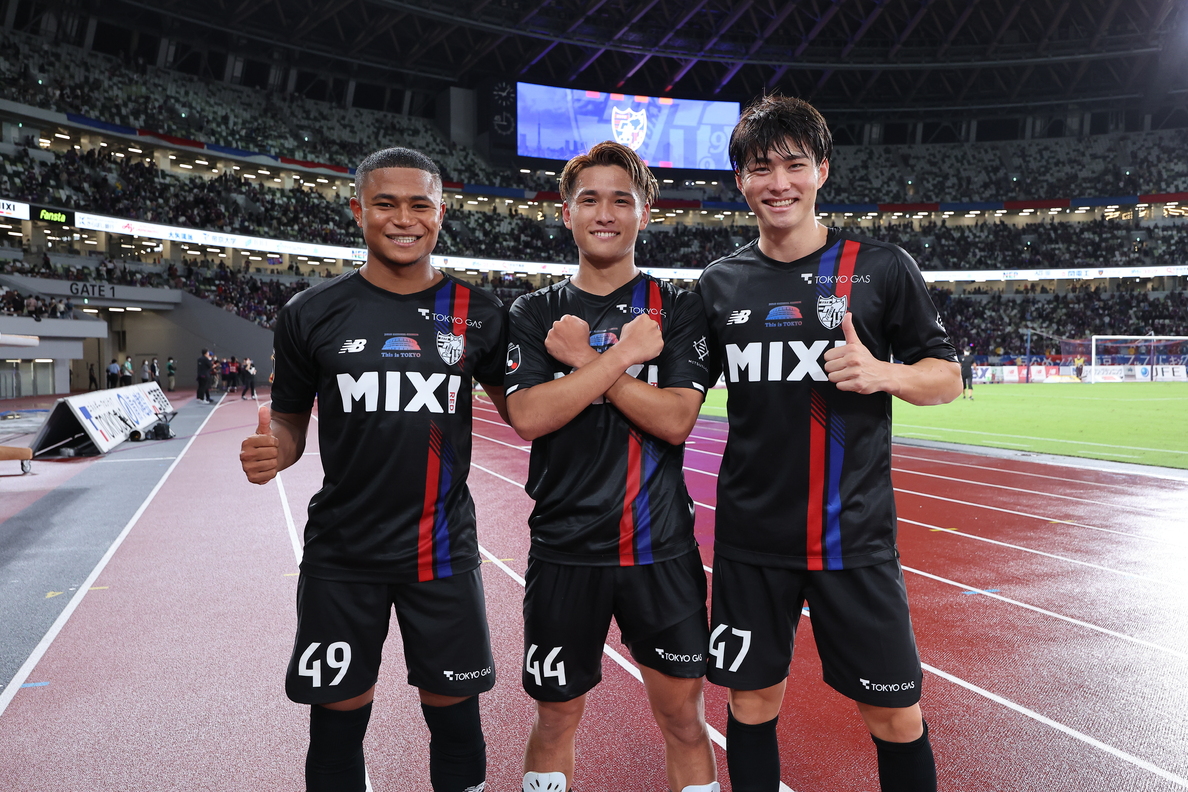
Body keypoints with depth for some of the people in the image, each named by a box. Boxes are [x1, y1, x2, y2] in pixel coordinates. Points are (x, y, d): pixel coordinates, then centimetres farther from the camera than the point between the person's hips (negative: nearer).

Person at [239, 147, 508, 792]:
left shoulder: (476, 315, 0)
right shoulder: (311, 315, -1)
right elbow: (289, 425, 6)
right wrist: (270, 451, -16)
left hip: (443, 549, 0)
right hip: (341, 554, 0)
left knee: (454, 715, 11)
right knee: (337, 721, 12)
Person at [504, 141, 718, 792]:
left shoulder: (676, 309, 1)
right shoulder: (535, 314, 3)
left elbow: (675, 420, -12)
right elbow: (528, 418, -12)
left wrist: (584, 358, -13)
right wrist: (622, 354, -15)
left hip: (661, 548, 0)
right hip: (565, 549, 1)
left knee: (684, 721, 10)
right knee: (556, 720, 14)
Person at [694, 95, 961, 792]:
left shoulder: (882, 267, -3)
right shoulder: (721, 282, 4)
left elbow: (947, 378, 1)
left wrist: (883, 374, -19)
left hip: (853, 534, -2)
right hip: (750, 534, 2)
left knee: (895, 714, 6)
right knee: (752, 698, 13)